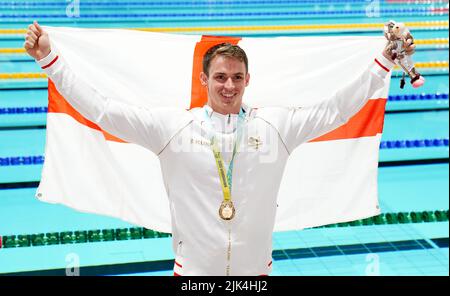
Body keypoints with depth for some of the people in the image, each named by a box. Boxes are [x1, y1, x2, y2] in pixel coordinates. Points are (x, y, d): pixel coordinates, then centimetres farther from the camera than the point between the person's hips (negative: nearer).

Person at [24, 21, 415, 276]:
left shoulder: (276, 124, -3)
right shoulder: (172, 125, -7)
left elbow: (335, 109, -1)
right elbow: (102, 110, -8)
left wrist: (386, 60, -4)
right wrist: (49, 59, -10)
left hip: (254, 267, 1)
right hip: (194, 267, -1)